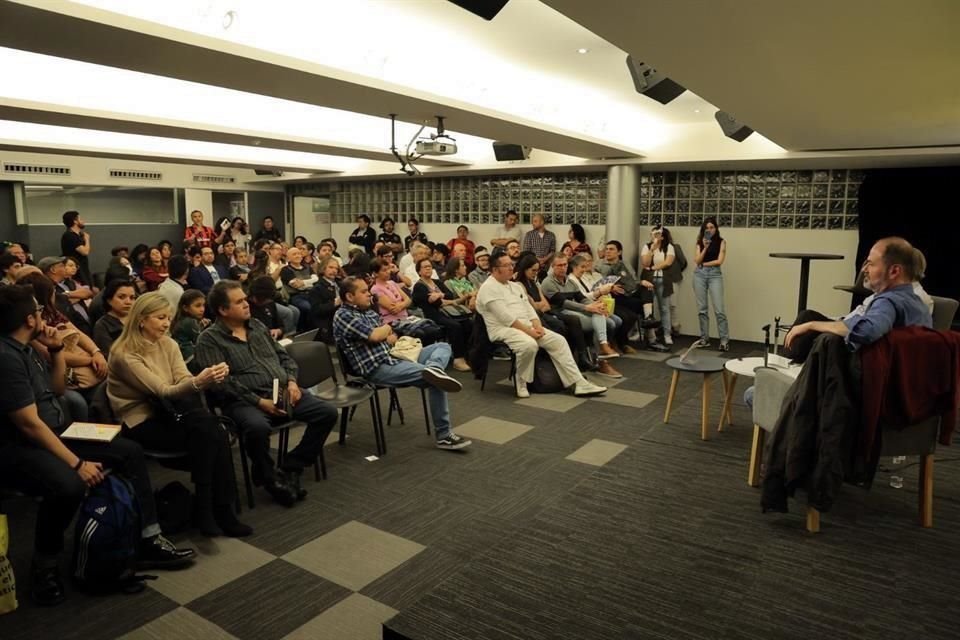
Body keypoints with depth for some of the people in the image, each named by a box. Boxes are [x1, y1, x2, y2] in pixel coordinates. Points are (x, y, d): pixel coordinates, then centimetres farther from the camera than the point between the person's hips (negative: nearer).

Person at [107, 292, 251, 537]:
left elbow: (183, 381, -4)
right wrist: (198, 382, -40)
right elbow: (162, 391, -22)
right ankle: (206, 507, -17)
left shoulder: (168, 344, 6)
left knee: (216, 432, -25)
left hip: (166, 412, 6)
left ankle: (221, 507, -17)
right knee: (206, 432, -29)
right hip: (140, 423, -6)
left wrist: (209, 378, -26)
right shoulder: (125, 354, -15)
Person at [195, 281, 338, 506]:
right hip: (245, 400, -6)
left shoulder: (257, 326, 18)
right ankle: (268, 477, -9)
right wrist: (259, 402, -19)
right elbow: (221, 383, -13)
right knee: (258, 427, -39)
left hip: (282, 392, 6)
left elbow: (284, 356, 21)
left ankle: (289, 470, -3)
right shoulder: (209, 339, -2)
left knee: (327, 413, -10)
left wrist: (291, 381, 2)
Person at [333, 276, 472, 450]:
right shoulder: (343, 315, -9)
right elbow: (374, 335, -19)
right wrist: (386, 328, 5)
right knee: (435, 381, -25)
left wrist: (386, 337, -6)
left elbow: (392, 337, 20)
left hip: (395, 357, 10)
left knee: (443, 346, -1)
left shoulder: (369, 311, 20)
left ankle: (434, 369, -33)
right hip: (378, 368, -10)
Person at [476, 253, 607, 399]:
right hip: (504, 329, -8)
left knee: (558, 340, -5)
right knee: (530, 345, -36)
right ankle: (521, 383, -13)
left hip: (527, 326, 8)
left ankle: (579, 383, -6)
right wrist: (528, 331, -19)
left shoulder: (516, 286, 19)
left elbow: (528, 309, 14)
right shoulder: (489, 289, -10)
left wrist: (537, 326, -6)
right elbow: (505, 317, -18)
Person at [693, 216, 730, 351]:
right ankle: (704, 338, 12)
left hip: (715, 274, -3)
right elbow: (697, 261, -1)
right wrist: (705, 248, -11)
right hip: (699, 275, 3)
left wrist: (703, 264, -1)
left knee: (719, 309, -8)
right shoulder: (700, 242, 10)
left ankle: (724, 340, -5)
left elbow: (719, 261, -6)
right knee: (702, 309, 5)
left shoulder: (721, 242, 4)